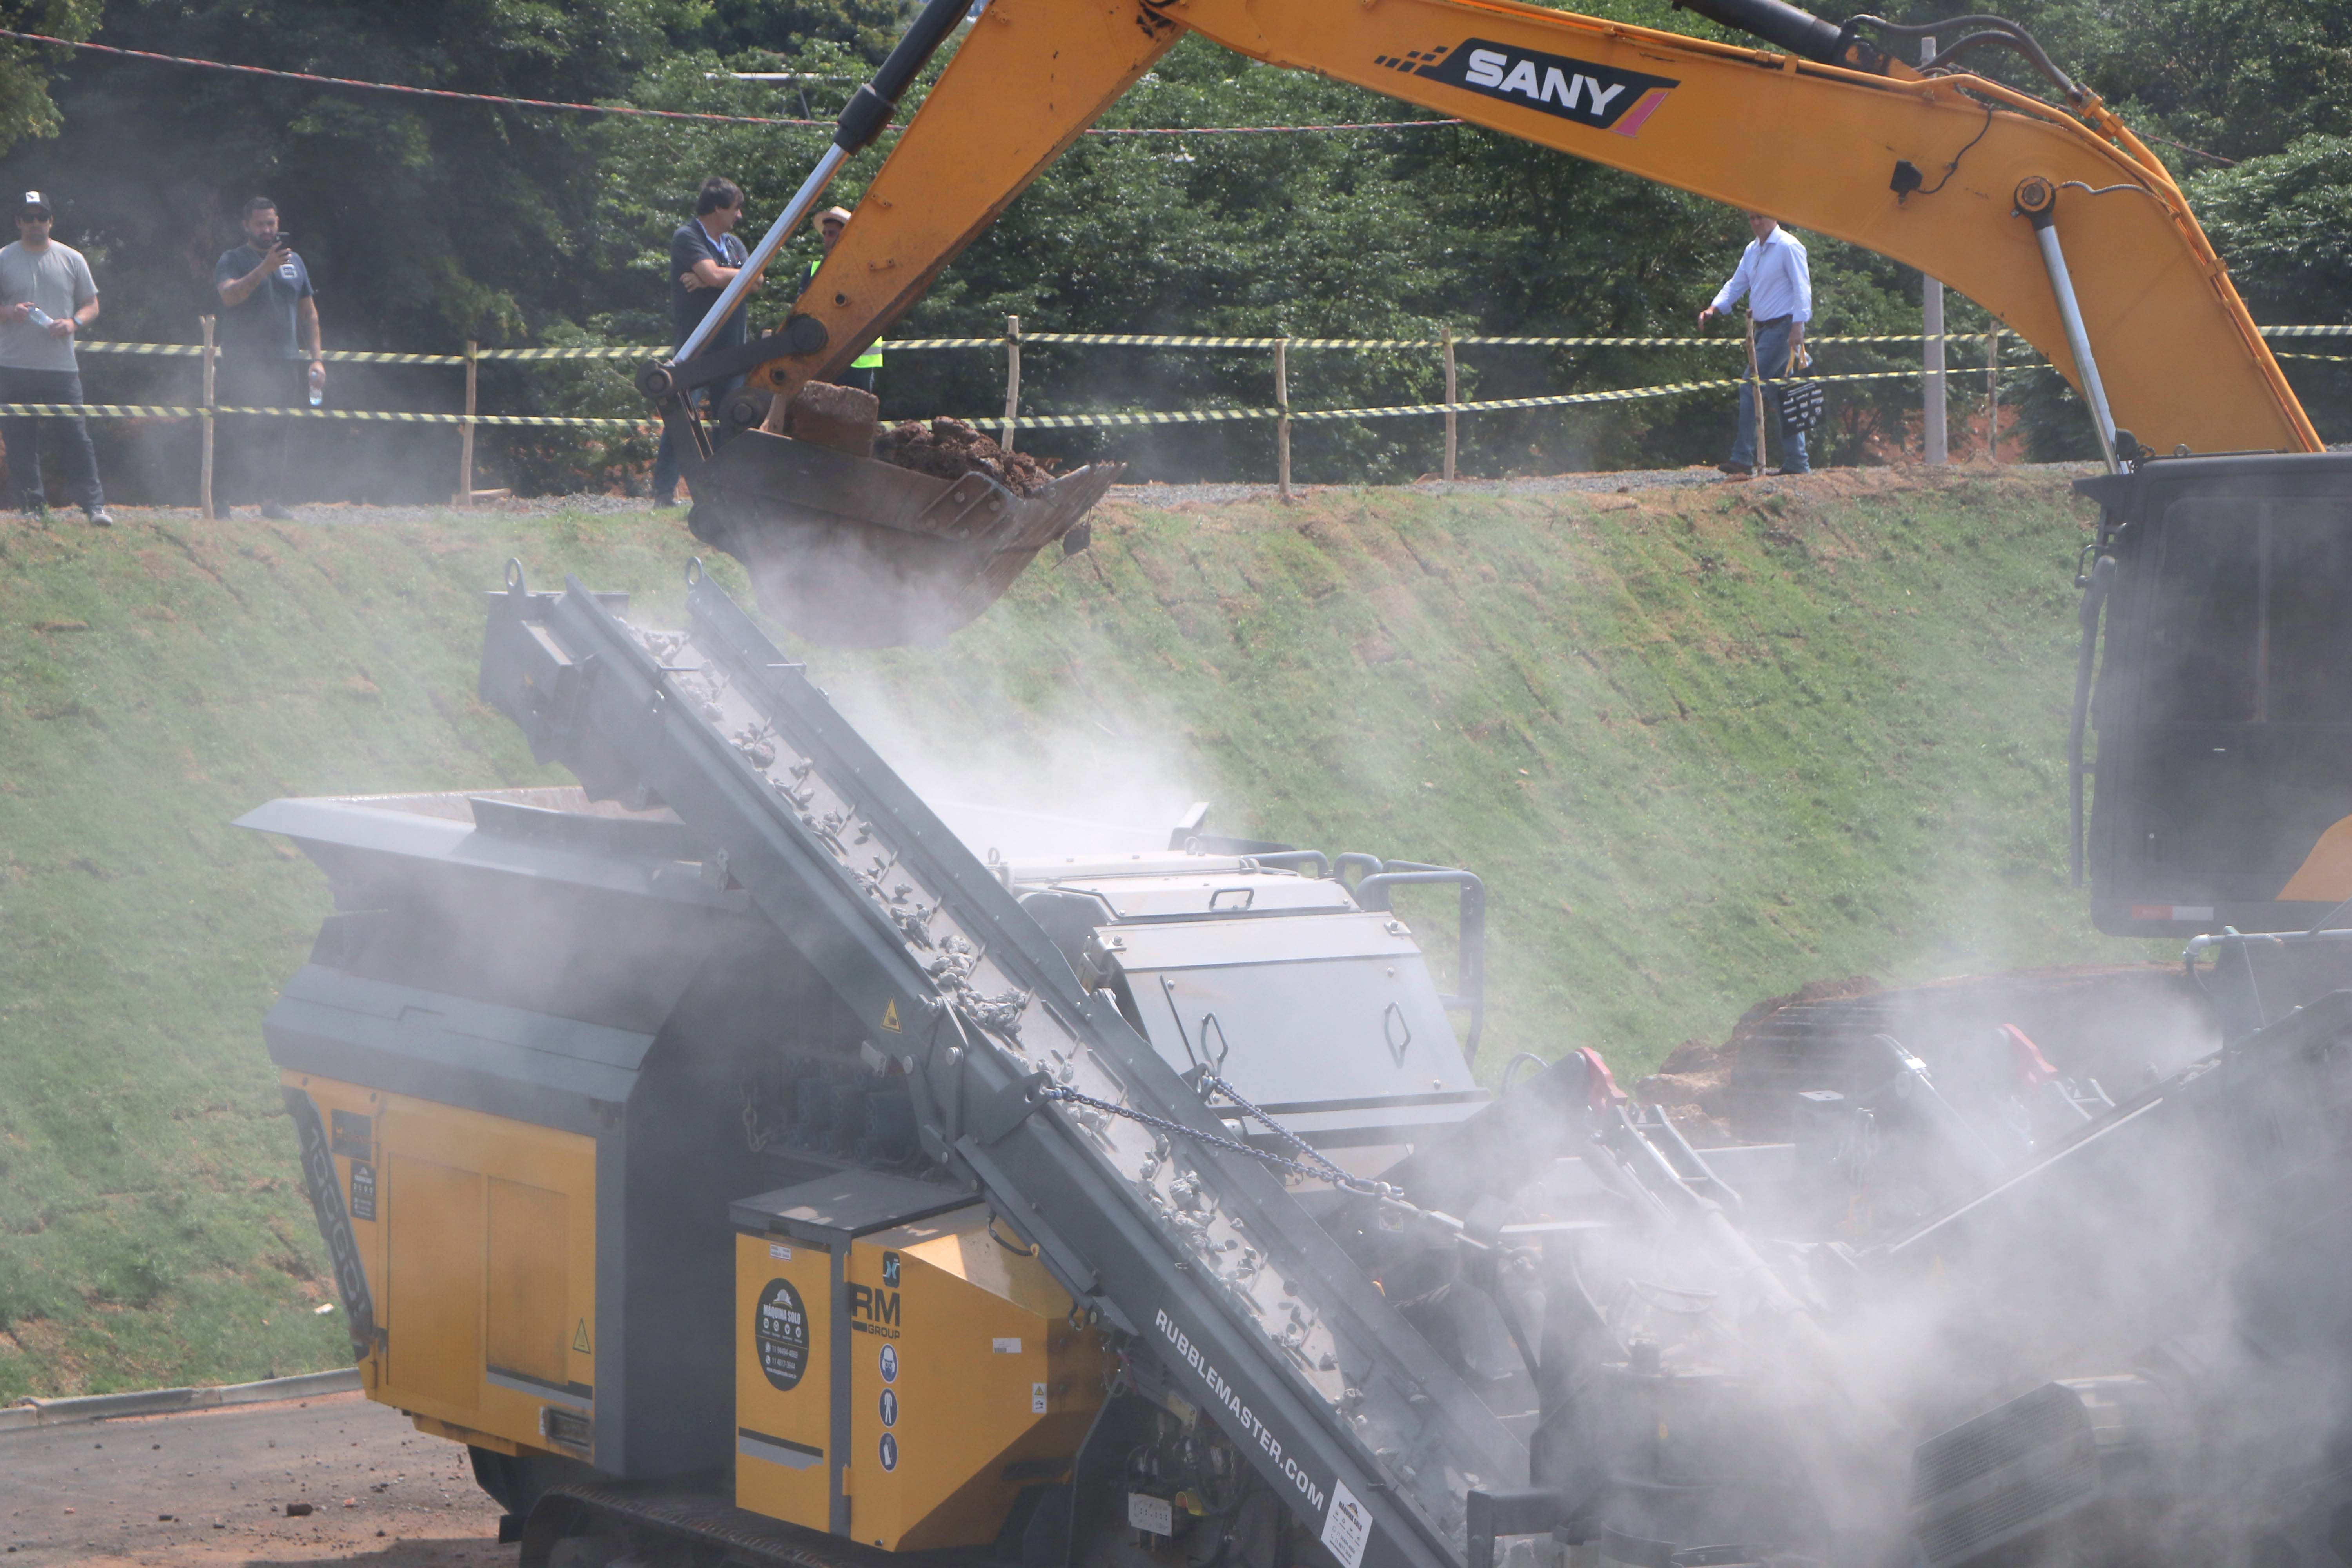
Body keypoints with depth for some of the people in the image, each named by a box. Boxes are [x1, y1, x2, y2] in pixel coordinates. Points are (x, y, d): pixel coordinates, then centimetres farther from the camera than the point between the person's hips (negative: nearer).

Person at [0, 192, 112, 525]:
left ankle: (93, 504, -4)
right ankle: (32, 507, 8)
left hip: (61, 366, 0)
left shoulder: (71, 259, 9)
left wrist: (74, 323, -8)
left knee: (75, 436, -4)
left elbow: (91, 306, 13)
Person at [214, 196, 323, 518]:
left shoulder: (294, 262, 17)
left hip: (285, 363, 4)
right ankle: (227, 500, -9)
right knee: (238, 435, -8)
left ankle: (272, 499, 4)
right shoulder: (233, 260, 2)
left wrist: (316, 358, 13)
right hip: (243, 363, -4)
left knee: (277, 435, 1)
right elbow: (230, 295, -18)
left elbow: (309, 314, 20)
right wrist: (265, 268, -27)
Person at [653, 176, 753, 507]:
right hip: (695, 344, -7)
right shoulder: (687, 238, -5)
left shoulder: (733, 244, 18)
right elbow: (715, 274, -19)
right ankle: (665, 491, -8)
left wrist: (709, 279, -12)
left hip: (731, 346, 7)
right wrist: (741, 274, 1)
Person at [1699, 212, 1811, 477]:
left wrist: (1797, 327, -22)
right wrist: (1714, 309, 1)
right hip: (1764, 328, 9)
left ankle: (1743, 459, -17)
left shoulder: (1788, 247, -10)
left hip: (1783, 328, -9)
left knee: (1750, 387, -16)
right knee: (1777, 393, 9)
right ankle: (1796, 462, 12)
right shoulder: (1752, 251, 16)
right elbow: (1736, 285, 18)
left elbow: (1802, 288, -14)